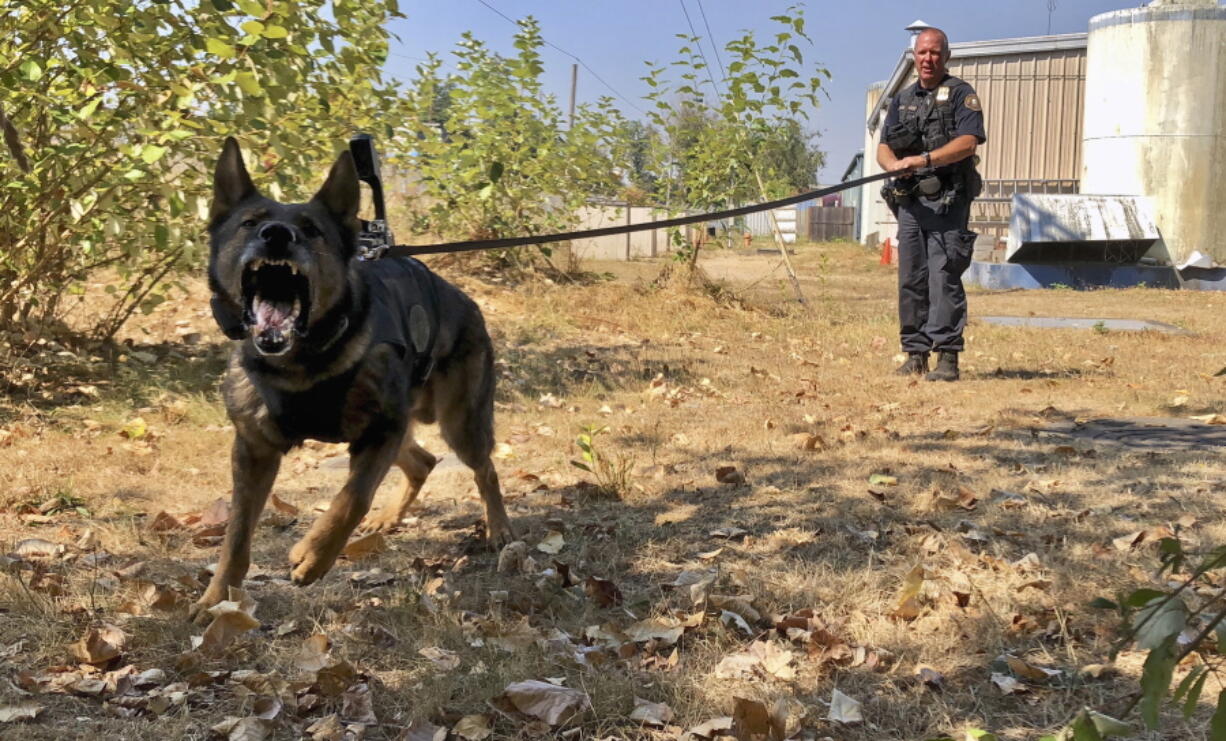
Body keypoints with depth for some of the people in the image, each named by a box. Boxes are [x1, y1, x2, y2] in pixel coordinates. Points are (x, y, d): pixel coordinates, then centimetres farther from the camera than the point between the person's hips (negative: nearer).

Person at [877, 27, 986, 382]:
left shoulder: (961, 94, 2)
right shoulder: (902, 99, 19)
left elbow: (967, 142, -12)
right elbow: (883, 148, 12)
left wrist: (924, 159, -22)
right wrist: (895, 164, -11)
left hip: (947, 200, -6)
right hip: (909, 200, 6)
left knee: (944, 277, -11)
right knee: (911, 278, 6)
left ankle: (947, 356, -10)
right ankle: (915, 353, 12)